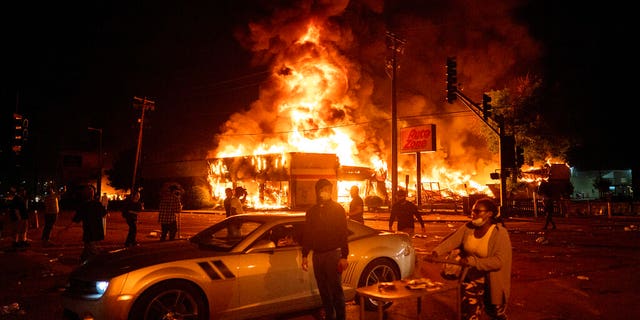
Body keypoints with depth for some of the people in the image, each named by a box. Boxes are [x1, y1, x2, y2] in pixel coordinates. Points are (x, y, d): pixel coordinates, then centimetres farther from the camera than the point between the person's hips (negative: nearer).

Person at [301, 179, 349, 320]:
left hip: (333, 253, -5)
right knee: (323, 290, 10)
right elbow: (307, 235, 15)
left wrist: (344, 256, -13)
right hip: (317, 254, 5)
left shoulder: (338, 209, -2)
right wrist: (305, 255, 10)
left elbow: (344, 234, -6)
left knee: (335, 289, -4)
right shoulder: (312, 211, 11)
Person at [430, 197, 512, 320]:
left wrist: (473, 261, -35)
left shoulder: (500, 233, -20)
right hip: (472, 278, 3)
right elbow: (452, 240, -16)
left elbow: (499, 261, -29)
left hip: (493, 282, -3)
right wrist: (437, 251, -34)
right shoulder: (468, 227, -5)